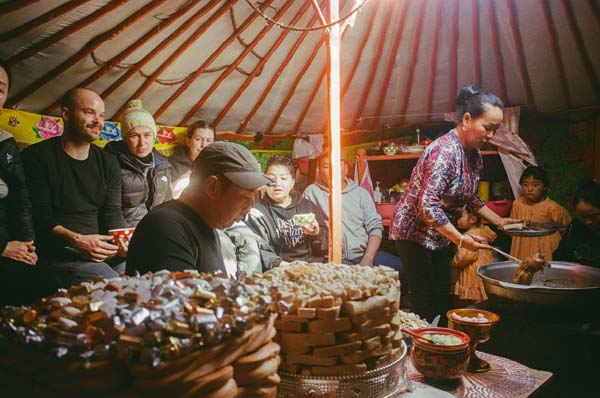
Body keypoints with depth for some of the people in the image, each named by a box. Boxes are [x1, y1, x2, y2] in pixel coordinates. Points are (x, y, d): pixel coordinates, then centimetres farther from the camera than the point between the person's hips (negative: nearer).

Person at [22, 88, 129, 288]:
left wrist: (124, 241, -14)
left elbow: (113, 213, 8)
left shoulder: (108, 162, 15)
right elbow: (40, 218, -7)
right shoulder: (37, 157, 0)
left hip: (103, 248, 5)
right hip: (59, 253, -5)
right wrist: (76, 240, -24)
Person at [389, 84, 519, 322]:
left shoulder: (474, 155, 3)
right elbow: (428, 206, -31)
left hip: (442, 235, 9)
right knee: (425, 301, -4)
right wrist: (461, 240, -27)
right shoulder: (445, 152, -26)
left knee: (443, 297, 12)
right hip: (415, 232, -9)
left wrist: (499, 221, 15)